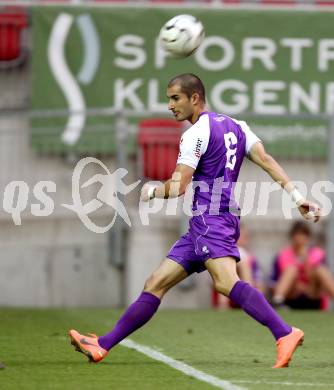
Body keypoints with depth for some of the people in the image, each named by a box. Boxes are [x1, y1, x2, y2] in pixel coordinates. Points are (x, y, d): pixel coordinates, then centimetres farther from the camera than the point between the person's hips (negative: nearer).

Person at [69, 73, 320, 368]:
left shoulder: (196, 133, -6)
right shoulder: (236, 126, 19)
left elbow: (177, 187, -10)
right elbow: (266, 160, 8)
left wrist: (151, 191, 11)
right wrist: (298, 197, 1)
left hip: (211, 219, -10)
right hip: (202, 225, 10)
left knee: (226, 282, -31)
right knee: (155, 285, 9)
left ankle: (285, 334, -44)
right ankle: (102, 346, 11)